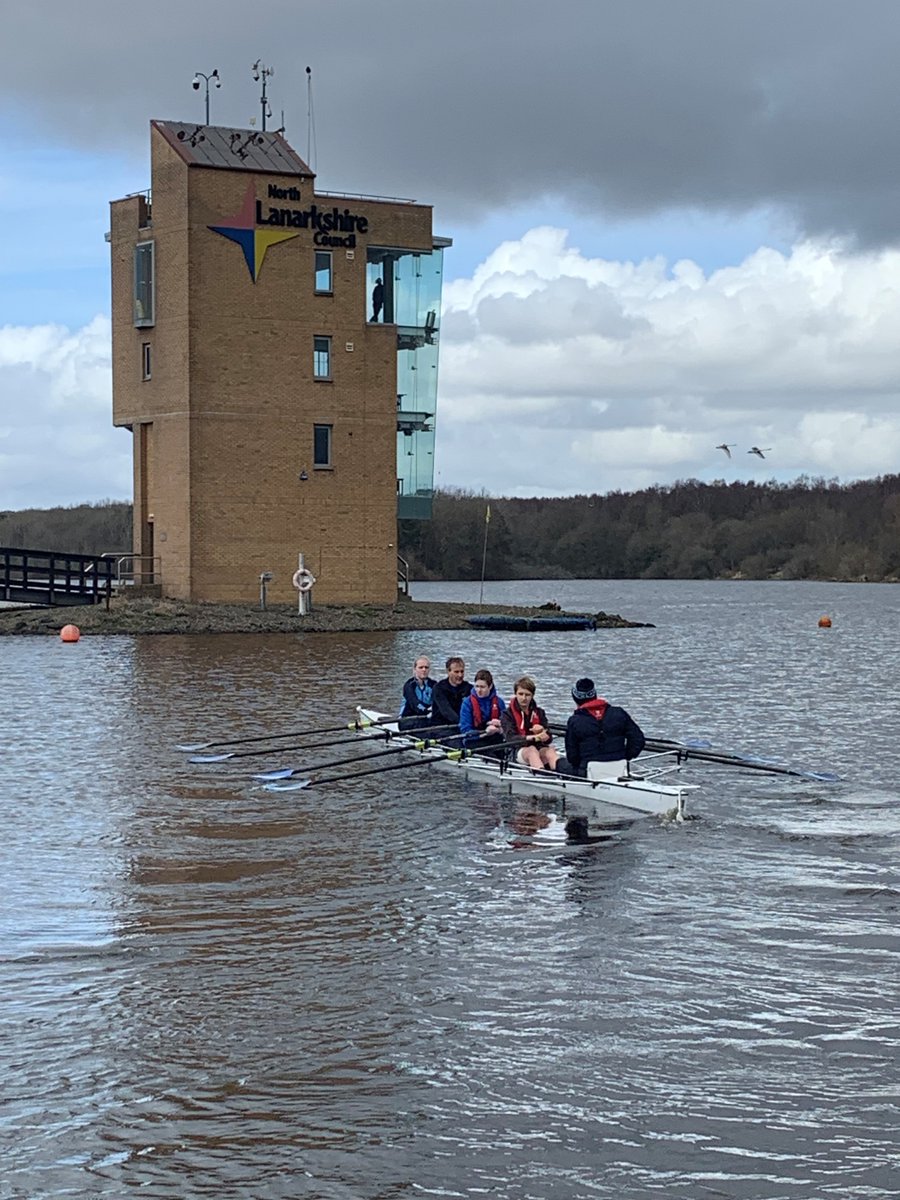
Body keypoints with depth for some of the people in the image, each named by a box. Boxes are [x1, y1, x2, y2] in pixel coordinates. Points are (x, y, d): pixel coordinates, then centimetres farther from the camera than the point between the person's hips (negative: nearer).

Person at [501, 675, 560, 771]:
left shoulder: (539, 713, 14)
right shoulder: (508, 714, 2)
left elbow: (548, 739, 5)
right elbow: (510, 738, -15)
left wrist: (542, 731, -20)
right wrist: (533, 738, -30)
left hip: (539, 749, 3)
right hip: (517, 751, -3)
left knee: (550, 751, -28)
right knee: (531, 750, -34)